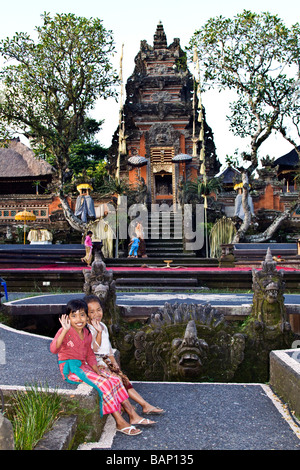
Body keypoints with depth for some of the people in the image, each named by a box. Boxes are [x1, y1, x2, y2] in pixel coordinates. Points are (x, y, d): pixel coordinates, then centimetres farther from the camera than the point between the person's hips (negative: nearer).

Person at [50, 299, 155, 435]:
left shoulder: (87, 334, 8)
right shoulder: (65, 332, -16)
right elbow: (54, 349, -34)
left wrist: (97, 370, 1)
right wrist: (65, 330, -44)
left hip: (84, 366, 8)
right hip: (70, 369, -8)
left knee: (116, 380, -3)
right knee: (104, 384, -24)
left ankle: (133, 416, 4)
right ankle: (120, 423, -15)